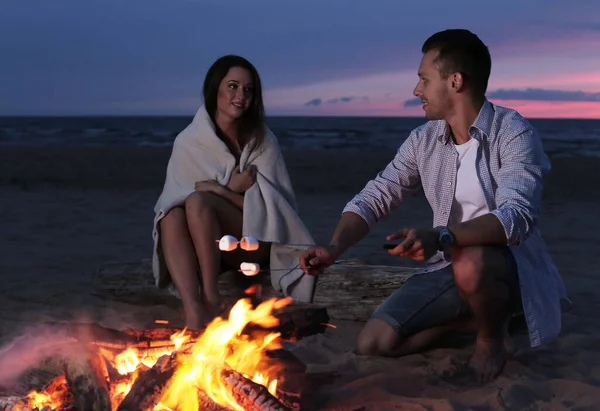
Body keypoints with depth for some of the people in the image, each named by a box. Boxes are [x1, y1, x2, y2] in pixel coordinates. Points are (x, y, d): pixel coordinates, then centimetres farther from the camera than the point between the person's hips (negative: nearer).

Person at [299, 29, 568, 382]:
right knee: (373, 344, -9)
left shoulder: (514, 134, -18)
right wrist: (334, 249, -20)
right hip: (447, 268, 5)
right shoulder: (423, 140, 0)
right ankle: (476, 318, 8)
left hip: (508, 265, -5)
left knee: (469, 264, -40)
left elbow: (517, 216, -31)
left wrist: (442, 236, -45)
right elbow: (375, 198, -1)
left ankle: (492, 337, -6)